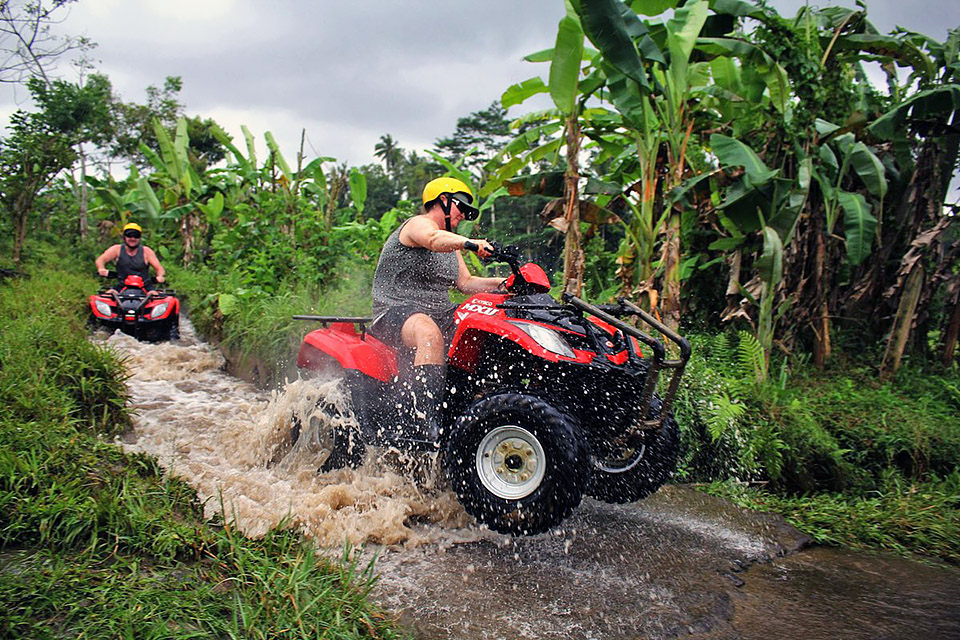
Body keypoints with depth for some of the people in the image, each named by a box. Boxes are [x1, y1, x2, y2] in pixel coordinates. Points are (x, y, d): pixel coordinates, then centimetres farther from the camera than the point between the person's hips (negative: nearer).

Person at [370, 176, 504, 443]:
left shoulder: (451, 247, 24)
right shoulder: (418, 224, -5)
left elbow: (465, 283, 17)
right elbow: (435, 240, -29)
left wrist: (504, 283, 3)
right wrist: (470, 243, -48)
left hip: (439, 314, 9)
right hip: (396, 310, -9)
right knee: (430, 335, -40)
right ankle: (423, 424, -45)